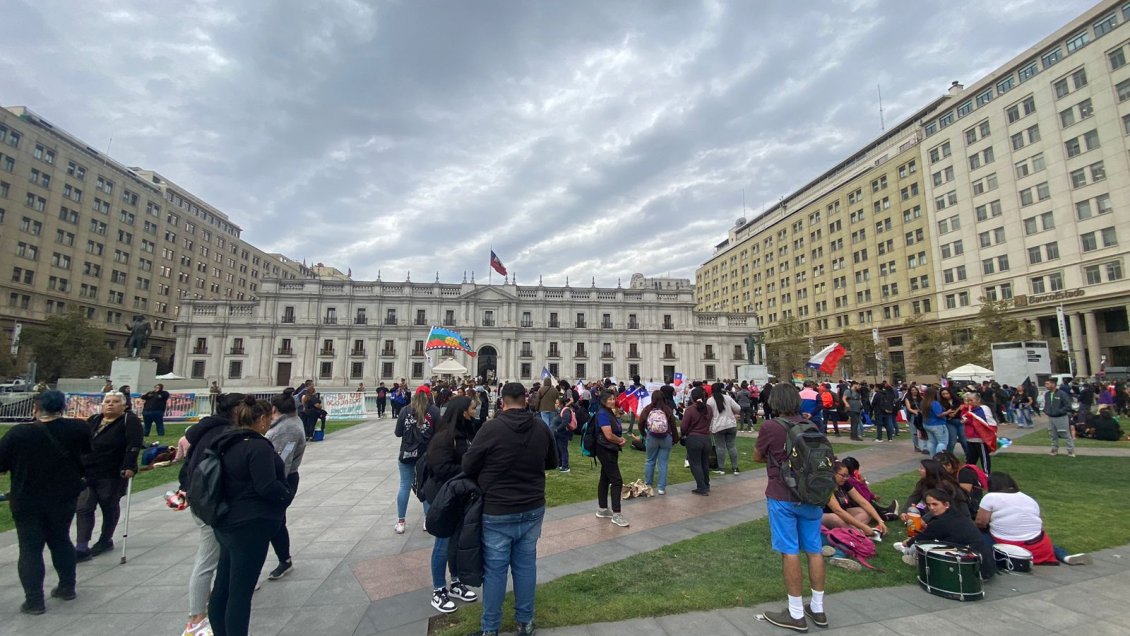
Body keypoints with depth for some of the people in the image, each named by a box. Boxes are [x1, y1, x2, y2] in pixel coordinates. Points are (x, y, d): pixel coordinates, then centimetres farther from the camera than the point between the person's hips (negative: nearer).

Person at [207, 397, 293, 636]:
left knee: (222, 587, 19)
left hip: (228, 523, 9)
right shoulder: (259, 446, -21)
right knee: (241, 592, 1)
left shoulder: (228, 443, 8)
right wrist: (288, 496, -7)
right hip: (250, 526, -9)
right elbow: (267, 486, -24)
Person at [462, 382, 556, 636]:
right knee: (526, 565, 17)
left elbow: (468, 465, -8)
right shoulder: (541, 428, -4)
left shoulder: (491, 428, -18)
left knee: (494, 569, 10)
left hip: (497, 511, -4)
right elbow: (552, 462, 11)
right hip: (532, 508, 4)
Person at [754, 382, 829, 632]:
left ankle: (796, 614, 15)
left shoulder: (770, 427, -15)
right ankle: (818, 609, 30)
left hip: (783, 497, -5)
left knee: (790, 552, 4)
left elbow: (757, 456, 0)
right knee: (814, 550, 15)